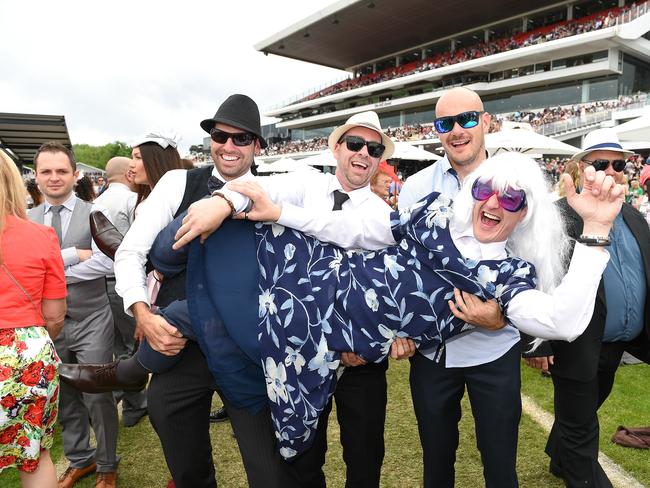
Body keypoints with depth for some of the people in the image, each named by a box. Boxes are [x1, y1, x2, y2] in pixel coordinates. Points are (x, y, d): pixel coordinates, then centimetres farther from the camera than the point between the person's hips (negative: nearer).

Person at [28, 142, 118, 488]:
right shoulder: (26, 220, 4)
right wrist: (75, 254, -17)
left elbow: (107, 262, -21)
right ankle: (79, 460, 39)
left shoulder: (94, 214, -7)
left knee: (97, 397, 4)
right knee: (65, 399, 18)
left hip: (90, 322, -4)